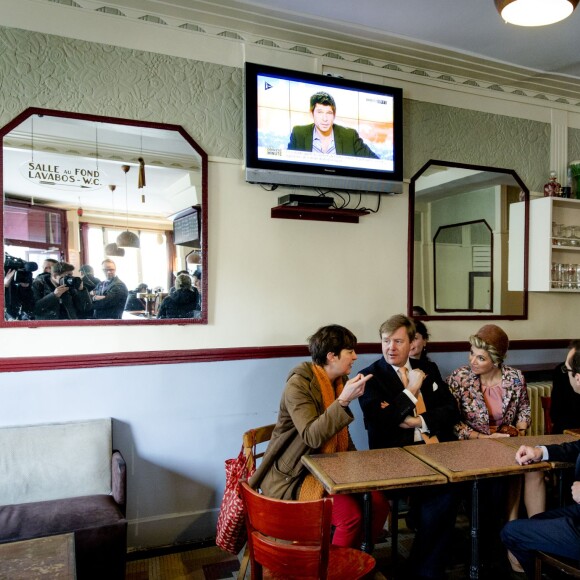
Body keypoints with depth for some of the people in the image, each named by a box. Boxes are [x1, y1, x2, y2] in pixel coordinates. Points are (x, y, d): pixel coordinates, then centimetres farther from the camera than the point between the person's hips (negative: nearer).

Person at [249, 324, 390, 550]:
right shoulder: (298, 385, -18)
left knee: (378, 503, -9)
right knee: (351, 513, -24)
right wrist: (344, 400, -33)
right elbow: (312, 436, -27)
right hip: (296, 477, -7)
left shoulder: (340, 381, 7)